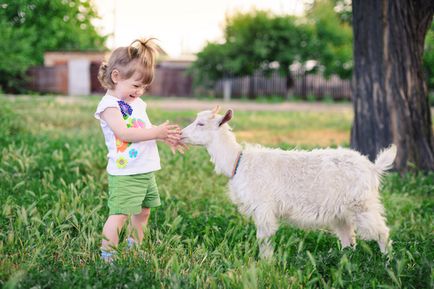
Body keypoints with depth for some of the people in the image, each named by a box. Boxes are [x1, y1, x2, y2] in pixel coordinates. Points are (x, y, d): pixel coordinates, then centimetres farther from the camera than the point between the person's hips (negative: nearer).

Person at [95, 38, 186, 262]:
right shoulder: (109, 105, -13)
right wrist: (157, 132, -20)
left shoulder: (137, 103, 14)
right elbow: (124, 133, -25)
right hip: (124, 174, -9)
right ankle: (106, 256, -6)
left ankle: (135, 248, 33)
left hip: (147, 172, 9)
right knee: (119, 214, -13)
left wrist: (167, 138, 8)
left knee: (143, 211, 18)